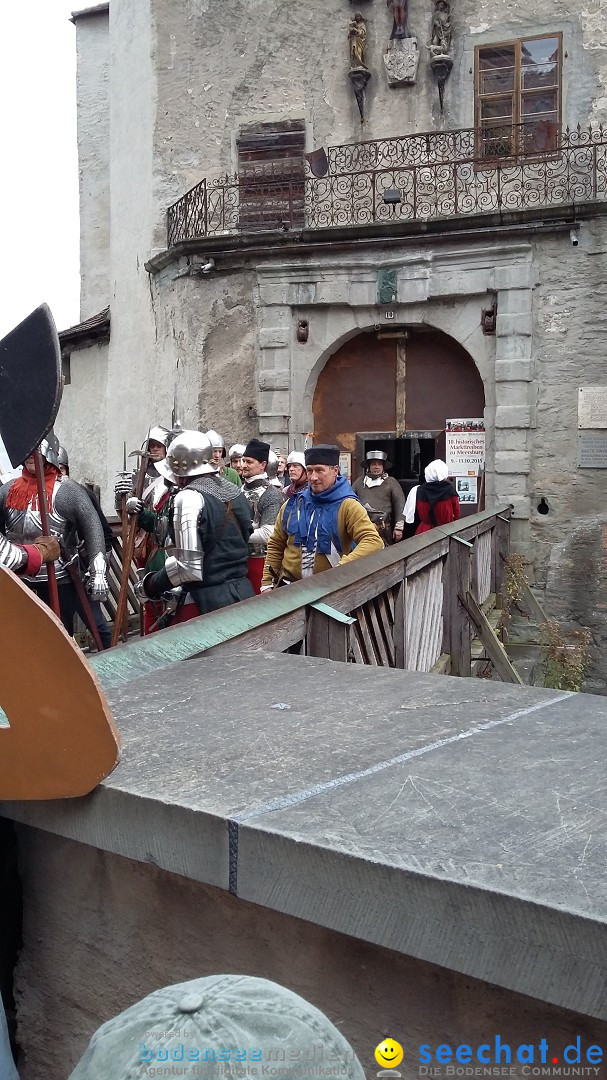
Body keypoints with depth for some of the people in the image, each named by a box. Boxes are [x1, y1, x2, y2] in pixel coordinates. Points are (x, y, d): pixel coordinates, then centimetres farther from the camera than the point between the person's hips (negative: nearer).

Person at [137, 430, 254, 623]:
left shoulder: (189, 498, -16)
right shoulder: (234, 492, 9)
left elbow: (188, 567, -21)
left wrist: (151, 585, -6)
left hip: (206, 603, -8)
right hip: (242, 591, 8)